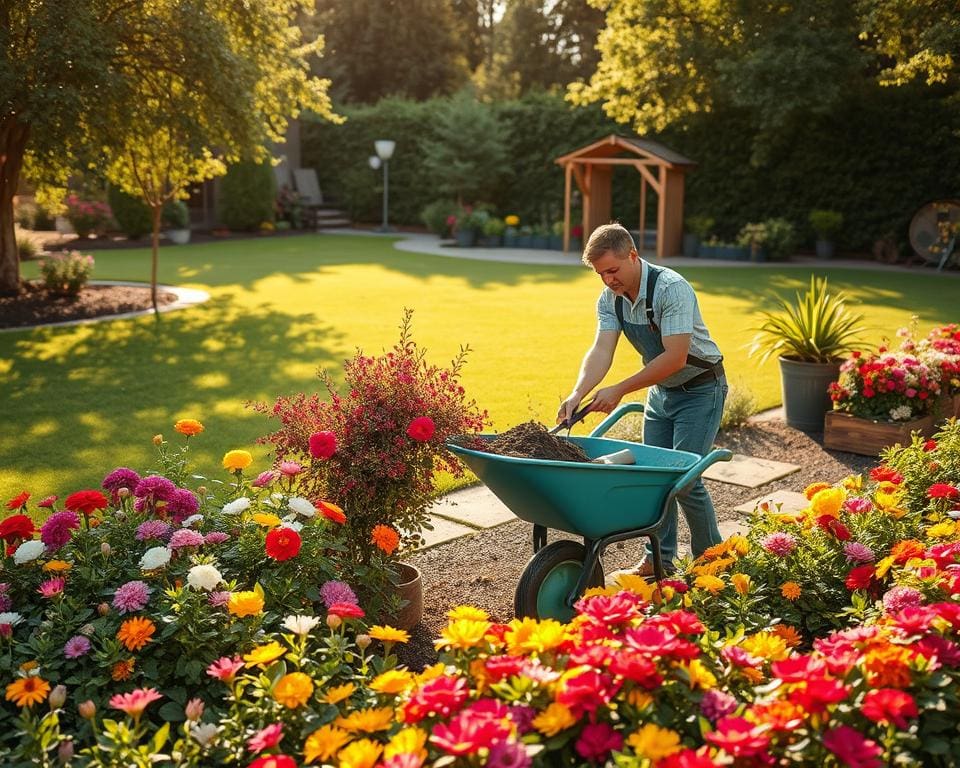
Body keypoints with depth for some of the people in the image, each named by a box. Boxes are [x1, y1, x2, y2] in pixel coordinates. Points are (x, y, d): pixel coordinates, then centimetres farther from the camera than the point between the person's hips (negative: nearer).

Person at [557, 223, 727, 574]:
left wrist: (619, 390, -30)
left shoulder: (672, 289, -28)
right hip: (661, 390, 7)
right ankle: (660, 558, 19)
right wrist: (577, 394, -34)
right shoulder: (609, 299, -6)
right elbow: (601, 351, -17)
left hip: (700, 388, -7)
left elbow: (675, 358, -32)